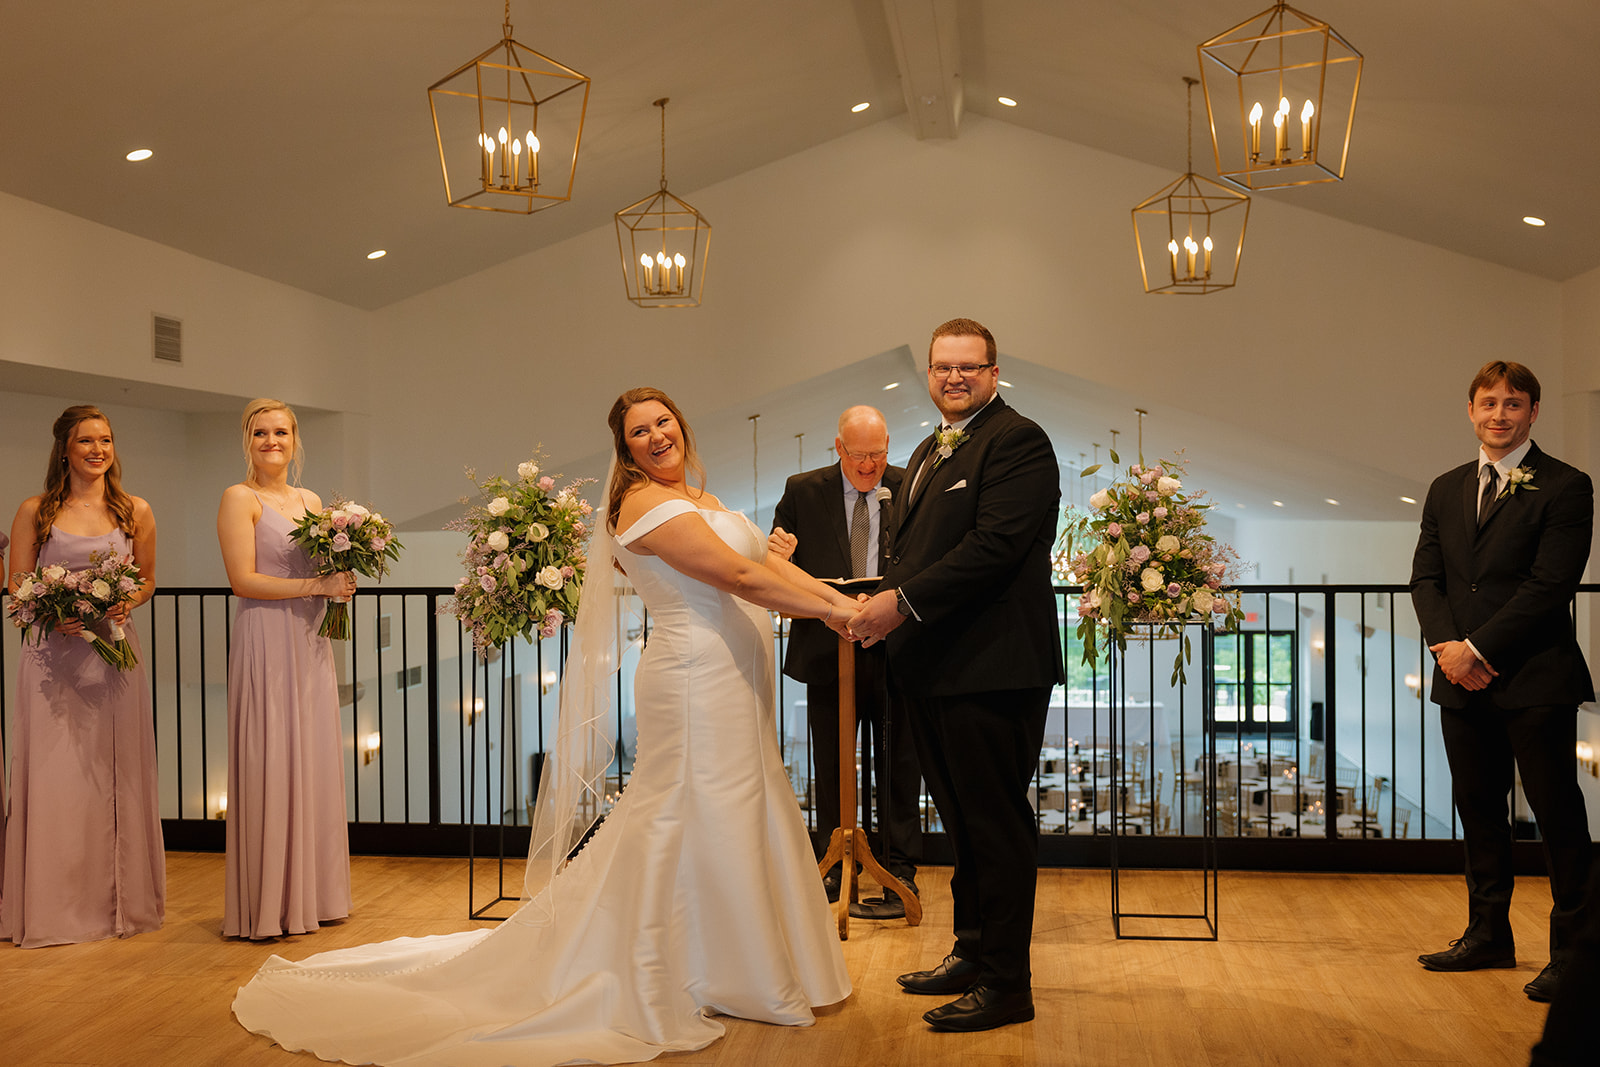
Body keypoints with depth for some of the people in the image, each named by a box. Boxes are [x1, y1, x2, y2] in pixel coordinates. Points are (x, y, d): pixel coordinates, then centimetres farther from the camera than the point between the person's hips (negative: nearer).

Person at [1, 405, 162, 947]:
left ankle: (119, 901, 15)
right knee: (53, 775, 0)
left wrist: (124, 604, -6)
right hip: (53, 654, -1)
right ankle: (53, 907, 11)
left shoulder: (136, 512, 7)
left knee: (115, 774, 5)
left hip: (114, 653, 1)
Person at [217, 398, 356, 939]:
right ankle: (266, 904, 4)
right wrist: (316, 585, -15)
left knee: (315, 764, 8)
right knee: (269, 767, -5)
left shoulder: (311, 501, 16)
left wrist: (344, 578, 0)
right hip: (266, 641, -7)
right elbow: (243, 579, -11)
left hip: (310, 644, 7)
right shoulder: (239, 498, -3)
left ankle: (311, 891, 17)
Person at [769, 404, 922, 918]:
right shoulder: (802, 492, 2)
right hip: (826, 649, 1)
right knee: (830, 770, 12)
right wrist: (777, 554, -19)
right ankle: (833, 871, 26)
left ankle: (900, 876, 16)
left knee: (898, 768, 6)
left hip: (896, 650, -1)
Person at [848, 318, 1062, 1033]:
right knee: (963, 819, 18)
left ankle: (1006, 985, 8)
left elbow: (994, 545, -20)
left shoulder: (1016, 440, -10)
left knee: (996, 823, -1)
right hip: (935, 668, 9)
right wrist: (884, 604, 3)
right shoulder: (929, 452, 20)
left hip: (991, 667, -9)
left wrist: (904, 601, -21)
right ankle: (972, 952, 32)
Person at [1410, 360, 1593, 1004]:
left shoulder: (1565, 487, -4)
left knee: (1556, 813, 0)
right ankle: (1488, 935, 25)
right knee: (1479, 811, 13)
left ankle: (1571, 950, 10)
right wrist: (1447, 645, -7)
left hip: (1536, 682, -6)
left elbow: (1550, 586, -12)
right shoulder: (1446, 491, 15)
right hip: (1463, 682, 6)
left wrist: (1478, 649, -15)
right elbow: (1426, 577, 10)